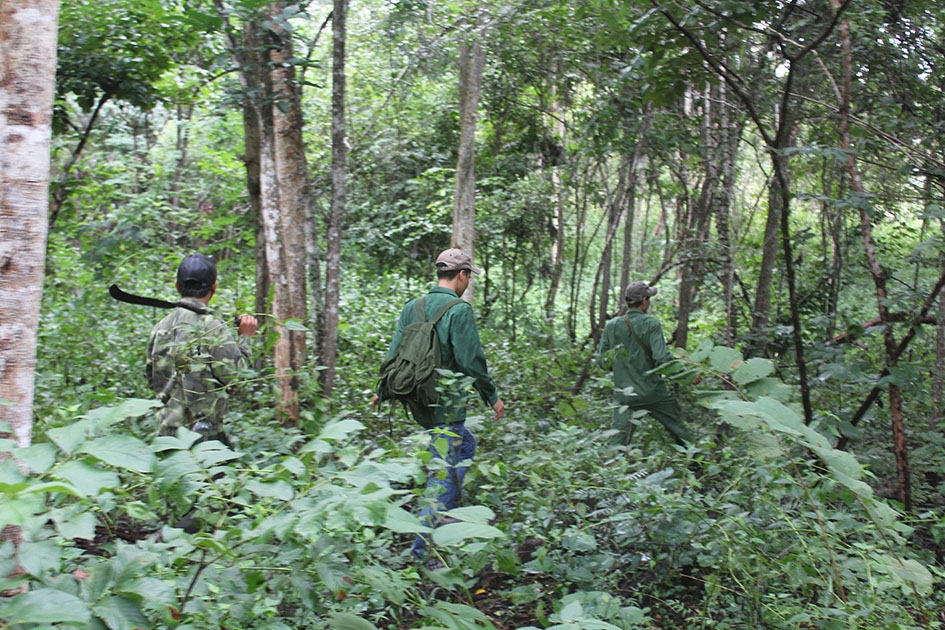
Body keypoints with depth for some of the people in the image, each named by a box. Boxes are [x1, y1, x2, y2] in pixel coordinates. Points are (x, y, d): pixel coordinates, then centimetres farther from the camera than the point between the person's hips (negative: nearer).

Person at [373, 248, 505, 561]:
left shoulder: (412, 307, 8)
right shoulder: (459, 310, -14)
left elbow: (395, 352, 11)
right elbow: (472, 360, -15)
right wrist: (492, 396, -3)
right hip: (446, 404, -8)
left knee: (465, 444, 27)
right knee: (444, 472, -2)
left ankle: (447, 513, 29)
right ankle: (422, 549, -2)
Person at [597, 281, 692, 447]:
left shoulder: (611, 326, 0)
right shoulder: (651, 324, -9)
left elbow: (602, 362, 4)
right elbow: (662, 358, -17)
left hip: (624, 394, 2)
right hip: (653, 392, -2)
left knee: (618, 439, 2)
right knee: (677, 426, 16)